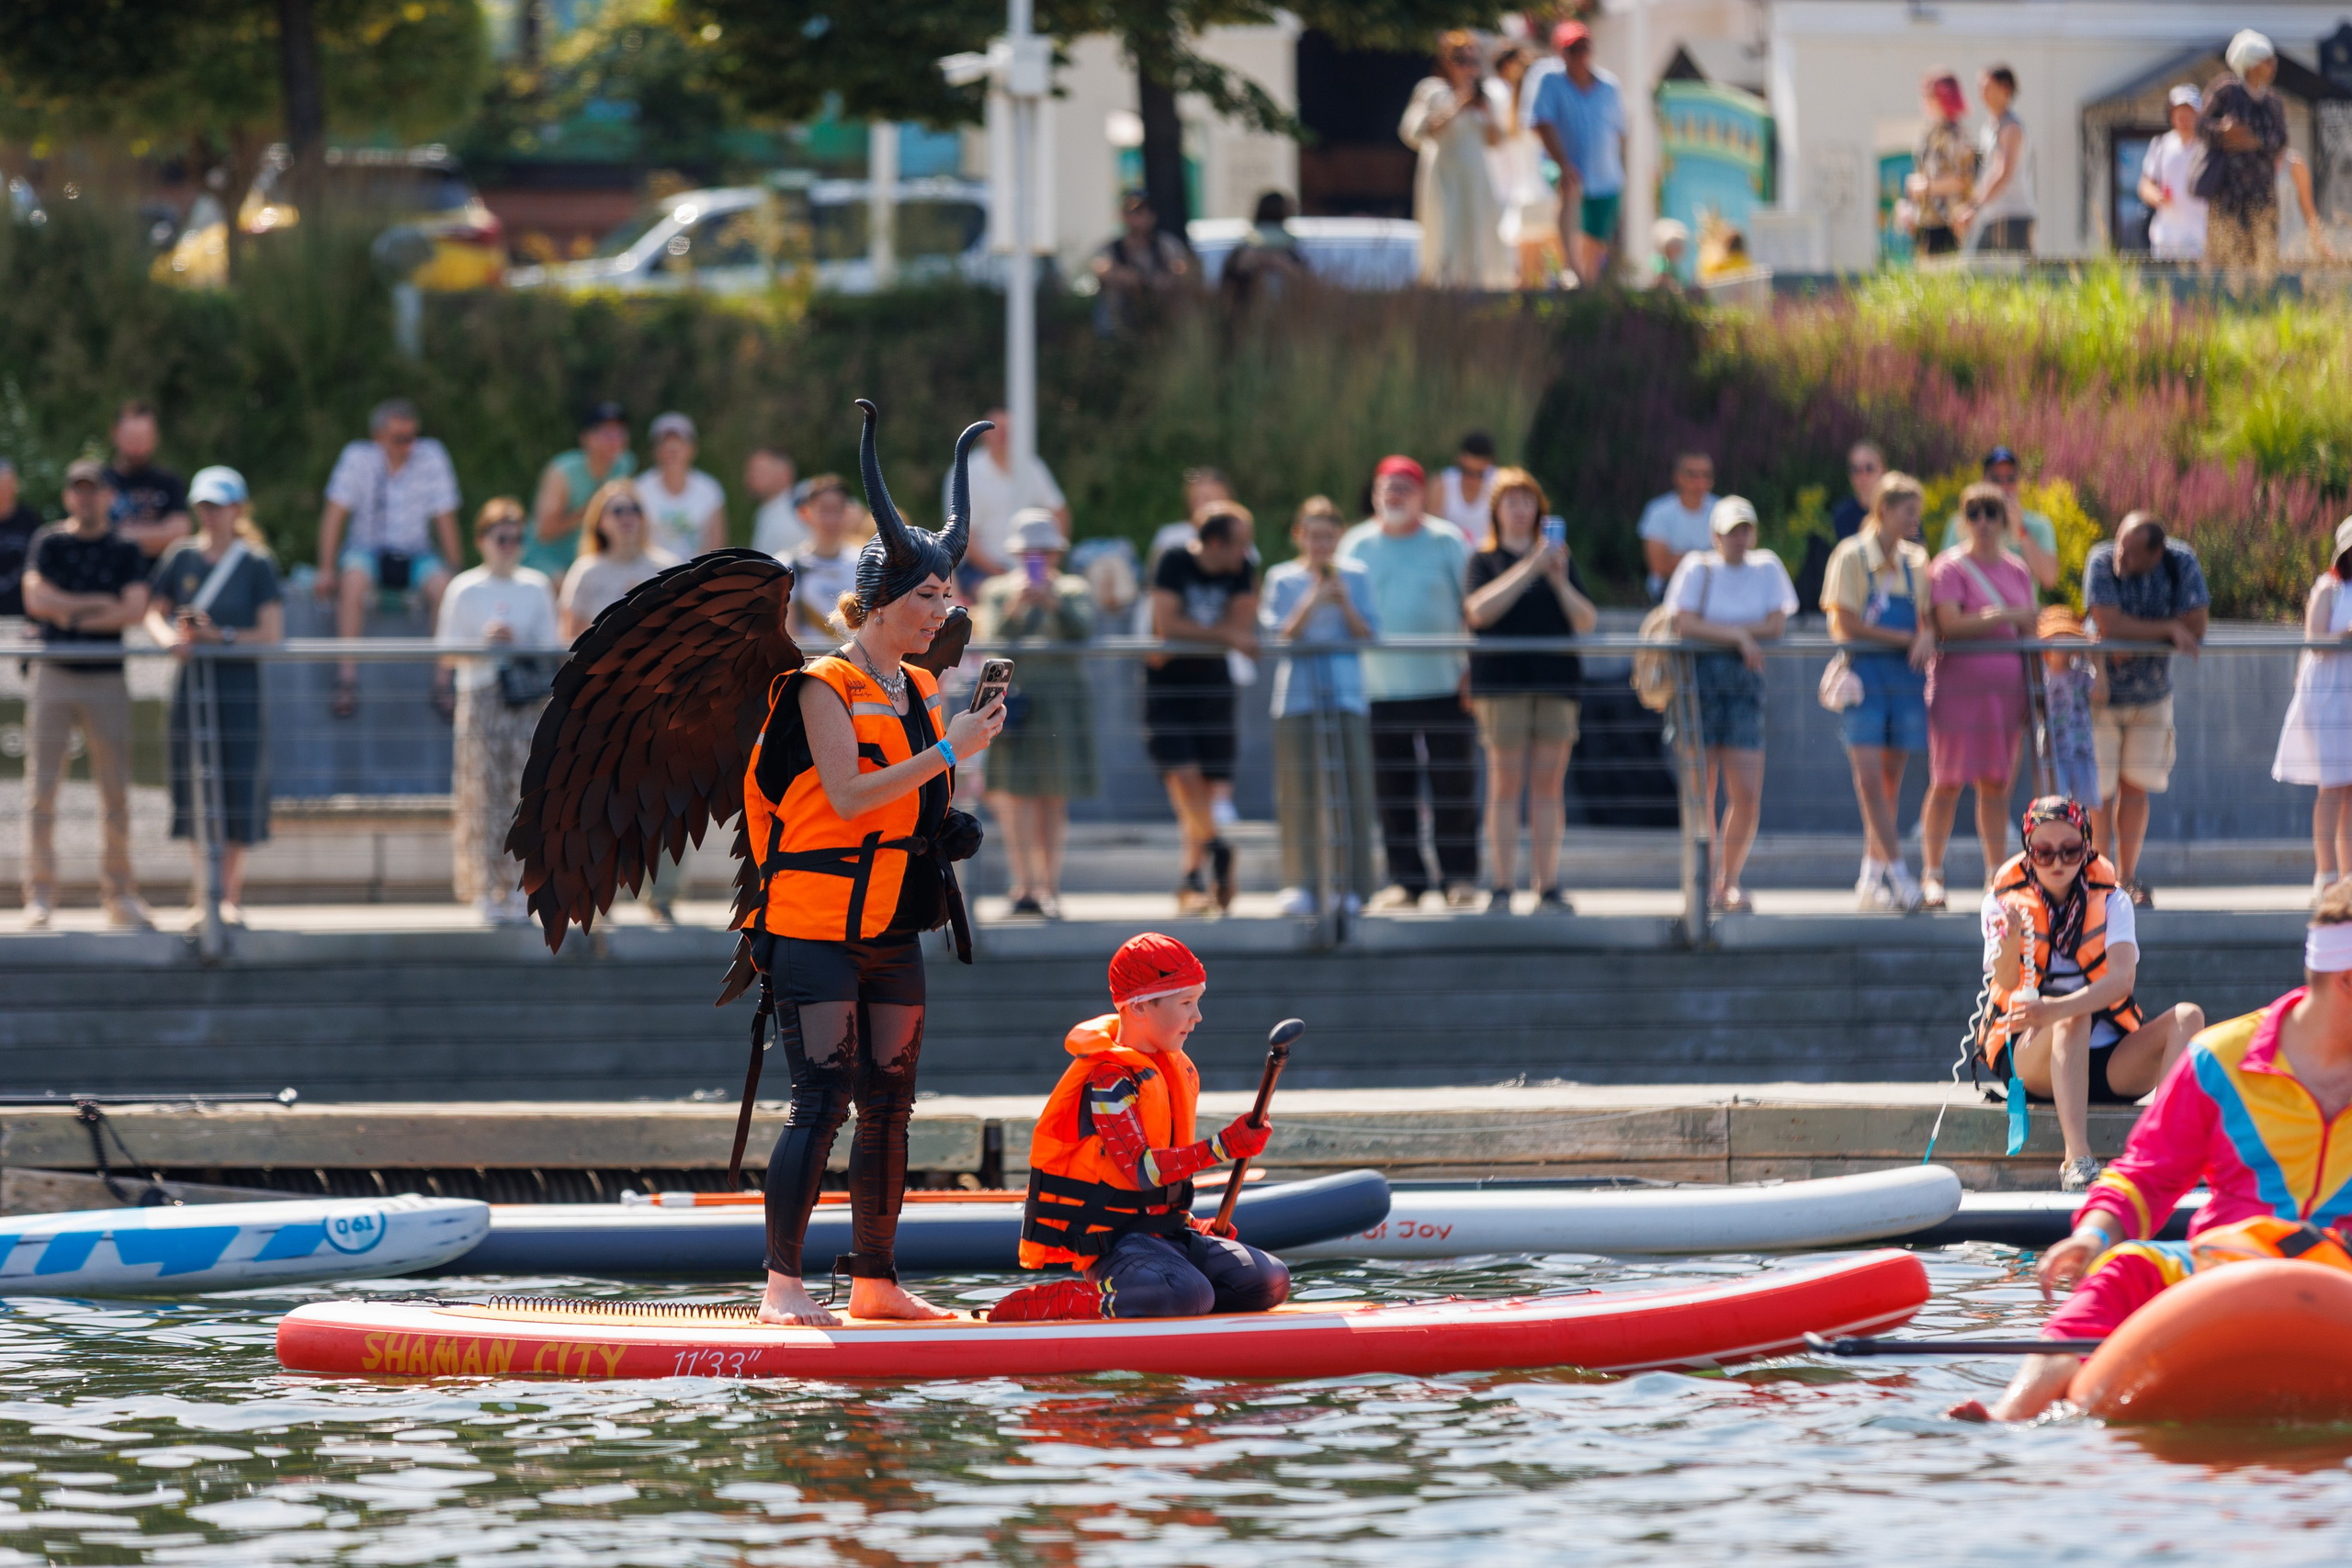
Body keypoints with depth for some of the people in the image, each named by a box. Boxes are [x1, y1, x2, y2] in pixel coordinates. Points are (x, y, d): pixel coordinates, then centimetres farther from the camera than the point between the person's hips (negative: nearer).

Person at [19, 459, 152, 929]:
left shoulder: (126, 551, 9)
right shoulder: (48, 543, 7)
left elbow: (135, 609, -5)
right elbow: (36, 599, -8)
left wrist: (72, 614, -10)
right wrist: (99, 604, -7)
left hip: (107, 679, 1)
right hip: (54, 676, -1)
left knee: (116, 793, 1)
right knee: (43, 789, -6)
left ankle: (119, 893, 7)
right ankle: (40, 895, -3)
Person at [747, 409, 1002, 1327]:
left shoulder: (921, 692, 14)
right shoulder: (825, 688, -9)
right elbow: (847, 797, -21)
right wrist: (946, 752, -20)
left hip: (893, 932, 8)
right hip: (816, 929, -8)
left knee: (888, 1106, 7)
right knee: (822, 1103, -12)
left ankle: (876, 1282, 13)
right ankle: (782, 1284, -10)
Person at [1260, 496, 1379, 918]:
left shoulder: (1356, 577, 9)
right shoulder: (1282, 579, 6)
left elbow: (1370, 636, 5)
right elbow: (1279, 635, -3)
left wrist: (1345, 603, -9)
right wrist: (1312, 602, -14)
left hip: (1347, 697, 1)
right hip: (1297, 697, -1)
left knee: (1350, 786, -4)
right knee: (1299, 792, -5)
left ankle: (1352, 886, 1)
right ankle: (1301, 886, -2)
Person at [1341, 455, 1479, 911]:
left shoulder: (1447, 542, 4)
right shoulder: (1357, 546, 10)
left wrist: (1474, 668, -4)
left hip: (1443, 683, -2)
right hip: (1379, 689, 2)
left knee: (1453, 785, -2)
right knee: (1391, 791, 2)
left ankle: (1459, 877, 5)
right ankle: (1404, 878, 9)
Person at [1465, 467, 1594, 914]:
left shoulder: (1559, 557, 15)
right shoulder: (1485, 561, 8)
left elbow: (1587, 621, 9)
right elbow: (1480, 610, -10)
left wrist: (1560, 581, -8)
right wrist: (1529, 569, -12)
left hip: (1556, 680, 3)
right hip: (1502, 681, -3)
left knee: (1549, 785, 1)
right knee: (1505, 784, -5)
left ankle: (1548, 889, 3)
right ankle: (1501, 889, -5)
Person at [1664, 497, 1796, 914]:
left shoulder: (1766, 568, 10)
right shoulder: (1698, 568, 2)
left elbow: (1776, 625, -1)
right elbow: (1685, 624, -11)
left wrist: (1717, 632, -8)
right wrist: (1739, 634, -14)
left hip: (1745, 681, 2)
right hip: (1700, 680, -2)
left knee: (1747, 795, -5)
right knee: (1701, 793, -2)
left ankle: (1729, 881, 12)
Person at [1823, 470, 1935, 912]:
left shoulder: (1915, 561, 13)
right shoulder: (1852, 556, -2)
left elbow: (1928, 619, 13)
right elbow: (1847, 623, -8)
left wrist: (1927, 636, -11)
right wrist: (1903, 637, -9)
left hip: (1906, 674, 5)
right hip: (1865, 672, -5)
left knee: (1891, 779, 4)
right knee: (1869, 777, -14)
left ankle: (1872, 879, 11)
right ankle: (1897, 872, -15)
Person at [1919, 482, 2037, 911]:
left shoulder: (2016, 571, 15)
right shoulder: (1950, 568, -3)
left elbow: (2027, 631, 18)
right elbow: (1949, 623, -15)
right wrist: (2006, 617, -11)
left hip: (2006, 688, 5)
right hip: (1959, 685, -5)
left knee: (1997, 785, 6)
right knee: (1947, 783, -4)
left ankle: (1997, 875, 10)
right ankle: (1932, 873, 2)